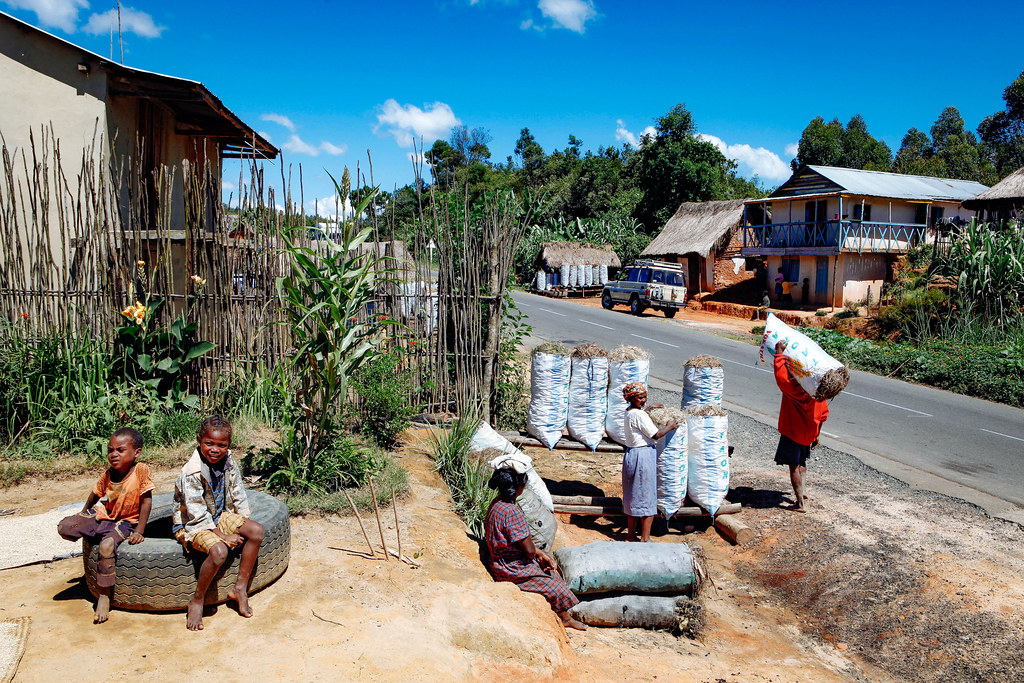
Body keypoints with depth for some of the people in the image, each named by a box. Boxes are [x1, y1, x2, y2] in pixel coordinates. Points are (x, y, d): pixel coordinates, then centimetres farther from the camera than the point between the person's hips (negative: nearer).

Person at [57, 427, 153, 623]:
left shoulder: (141, 470, -19)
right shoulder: (108, 474, -3)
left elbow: (146, 500, -16)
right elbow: (96, 494, 15)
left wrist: (139, 531, -17)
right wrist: (82, 517, 23)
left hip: (125, 522, -6)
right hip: (103, 516, 6)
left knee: (107, 545, -33)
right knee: (63, 528, -9)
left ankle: (104, 595, -18)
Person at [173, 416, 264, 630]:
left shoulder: (228, 463, -4)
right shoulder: (191, 473, -24)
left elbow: (238, 495, 8)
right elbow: (196, 513, -23)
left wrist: (244, 523, -3)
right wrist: (224, 536, -23)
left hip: (220, 516, 7)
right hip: (191, 524, -7)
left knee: (257, 530, -13)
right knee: (219, 551, -33)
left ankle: (240, 588, -3)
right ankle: (197, 600, -10)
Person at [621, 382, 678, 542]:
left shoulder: (629, 412, 9)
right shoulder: (639, 415, -19)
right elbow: (656, 435, -16)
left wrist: (649, 409, 36)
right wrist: (669, 426, 0)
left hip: (630, 454, 9)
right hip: (644, 455, -9)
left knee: (633, 495, 16)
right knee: (647, 498, -1)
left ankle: (631, 534, 25)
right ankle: (645, 538, 4)